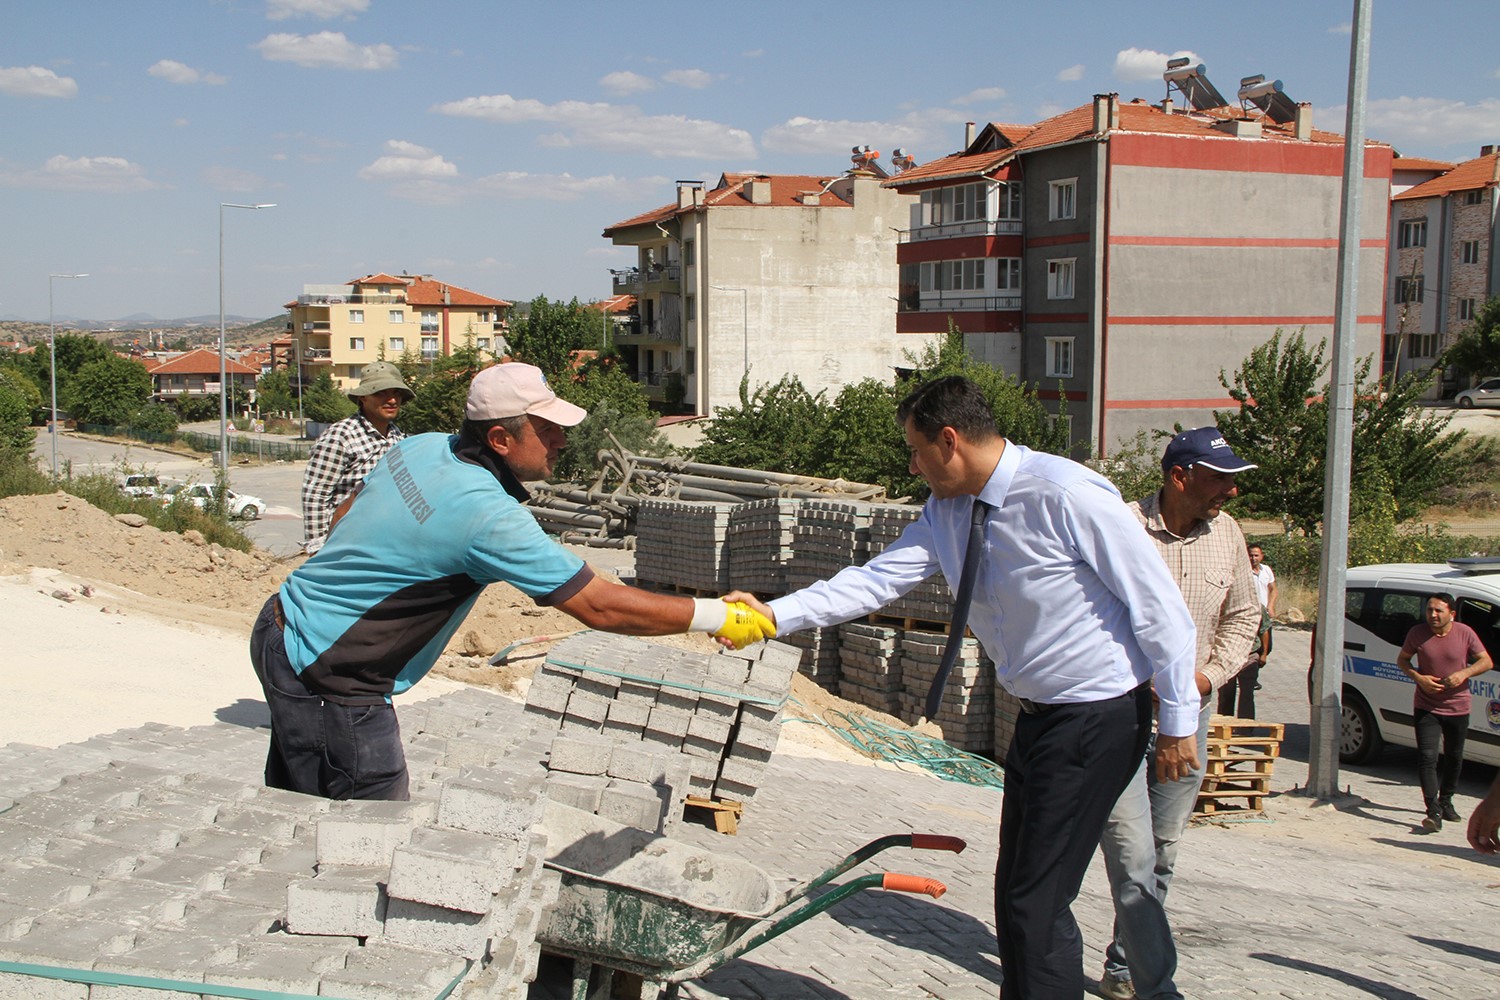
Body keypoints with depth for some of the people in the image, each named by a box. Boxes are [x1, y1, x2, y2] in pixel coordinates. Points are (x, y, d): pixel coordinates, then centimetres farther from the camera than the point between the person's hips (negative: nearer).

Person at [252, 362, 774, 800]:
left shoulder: (422, 448, 0)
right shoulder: (487, 515, -27)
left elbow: (347, 513, 16)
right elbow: (599, 606, -25)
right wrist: (719, 617, -20)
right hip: (326, 678, -9)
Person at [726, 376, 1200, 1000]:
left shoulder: (1067, 495, -21)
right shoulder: (946, 514, 3)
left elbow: (1161, 608, -16)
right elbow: (877, 580, 0)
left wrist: (1179, 722, -13)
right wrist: (775, 614, -12)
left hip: (1100, 717, -8)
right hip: (1037, 716, 8)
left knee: (1038, 903, -8)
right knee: (1014, 895, 16)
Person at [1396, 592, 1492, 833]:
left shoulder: (1465, 633, -8)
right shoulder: (1418, 633, -7)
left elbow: (1486, 661, -1)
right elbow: (1402, 660, 4)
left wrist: (1464, 673, -20)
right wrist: (1418, 677, -15)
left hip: (1458, 708, 1)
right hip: (1426, 707, -1)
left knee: (1454, 758, 16)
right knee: (1427, 757, -13)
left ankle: (1446, 801, 37)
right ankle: (1434, 811, -16)